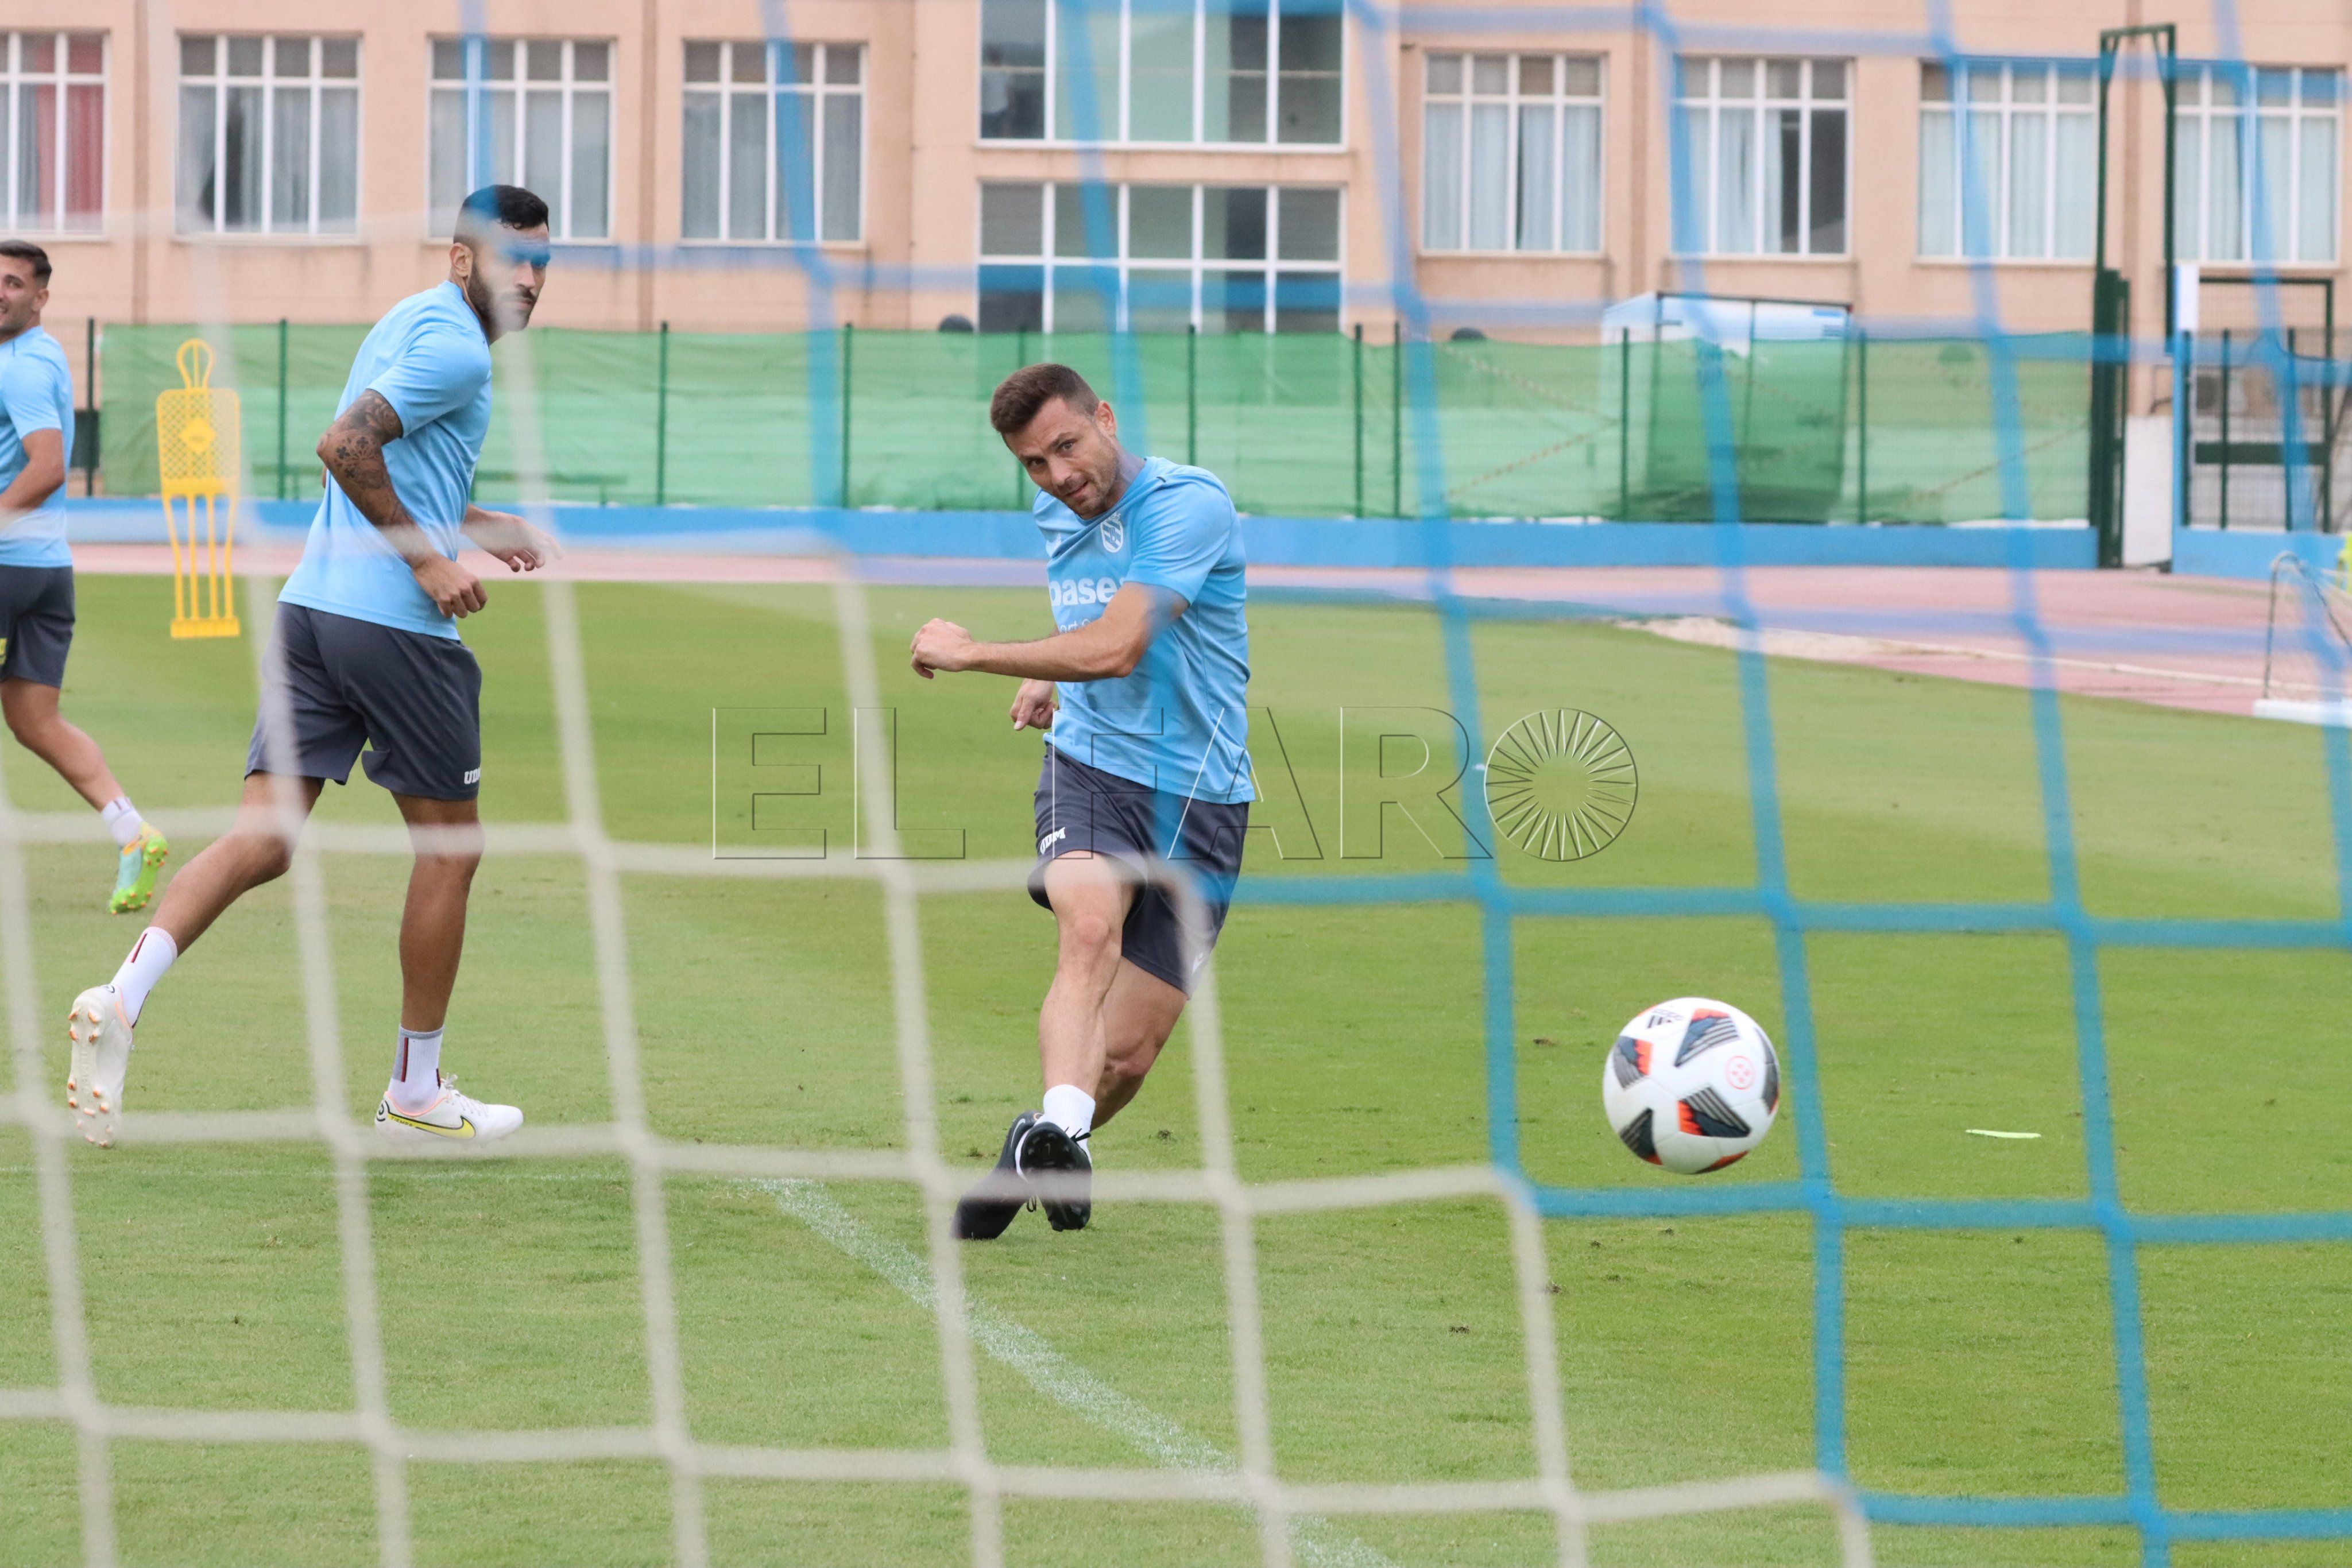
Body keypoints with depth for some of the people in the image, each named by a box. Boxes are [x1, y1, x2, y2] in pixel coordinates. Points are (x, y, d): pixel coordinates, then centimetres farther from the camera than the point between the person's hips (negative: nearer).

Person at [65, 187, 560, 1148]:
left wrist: (479, 525, 29)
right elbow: (345, 445, -22)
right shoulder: (456, 348, -11)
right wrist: (426, 557, -17)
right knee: (449, 846, 7)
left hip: (313, 604, 9)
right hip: (396, 627, -8)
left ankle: (122, 1000, -21)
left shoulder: (416, 325, 20)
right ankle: (415, 1094, 14)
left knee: (263, 840, 0)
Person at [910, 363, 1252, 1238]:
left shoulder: (1189, 505, -15)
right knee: (1091, 930, -32)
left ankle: (1050, 1157, 27)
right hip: (1090, 767, 3)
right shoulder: (1057, 519, 9)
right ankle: (1055, 1130, -52)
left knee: (1128, 1054, -2)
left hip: (1199, 797, -3)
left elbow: (1116, 648, -24)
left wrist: (972, 654, -17)